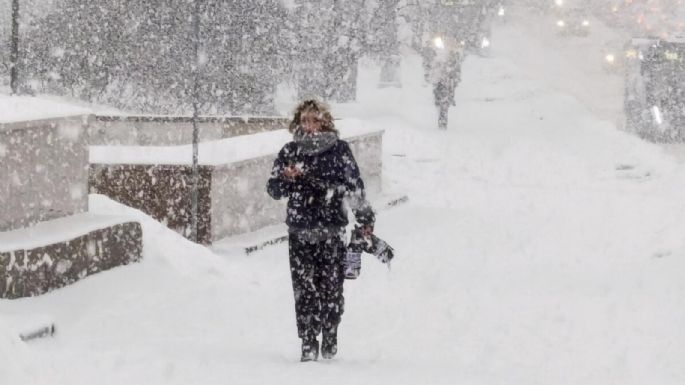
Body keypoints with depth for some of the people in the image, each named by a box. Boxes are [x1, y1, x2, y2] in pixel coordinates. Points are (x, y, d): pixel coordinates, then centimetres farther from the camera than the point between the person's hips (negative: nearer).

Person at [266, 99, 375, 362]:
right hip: (300, 233, 1)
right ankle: (308, 344, 2)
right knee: (304, 290, -3)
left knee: (332, 288, -2)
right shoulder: (290, 151, 8)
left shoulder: (339, 149, 3)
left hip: (332, 231, -1)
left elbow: (355, 186, 7)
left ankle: (330, 339, 15)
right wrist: (287, 178, -11)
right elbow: (274, 189, 9)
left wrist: (365, 218, 5)